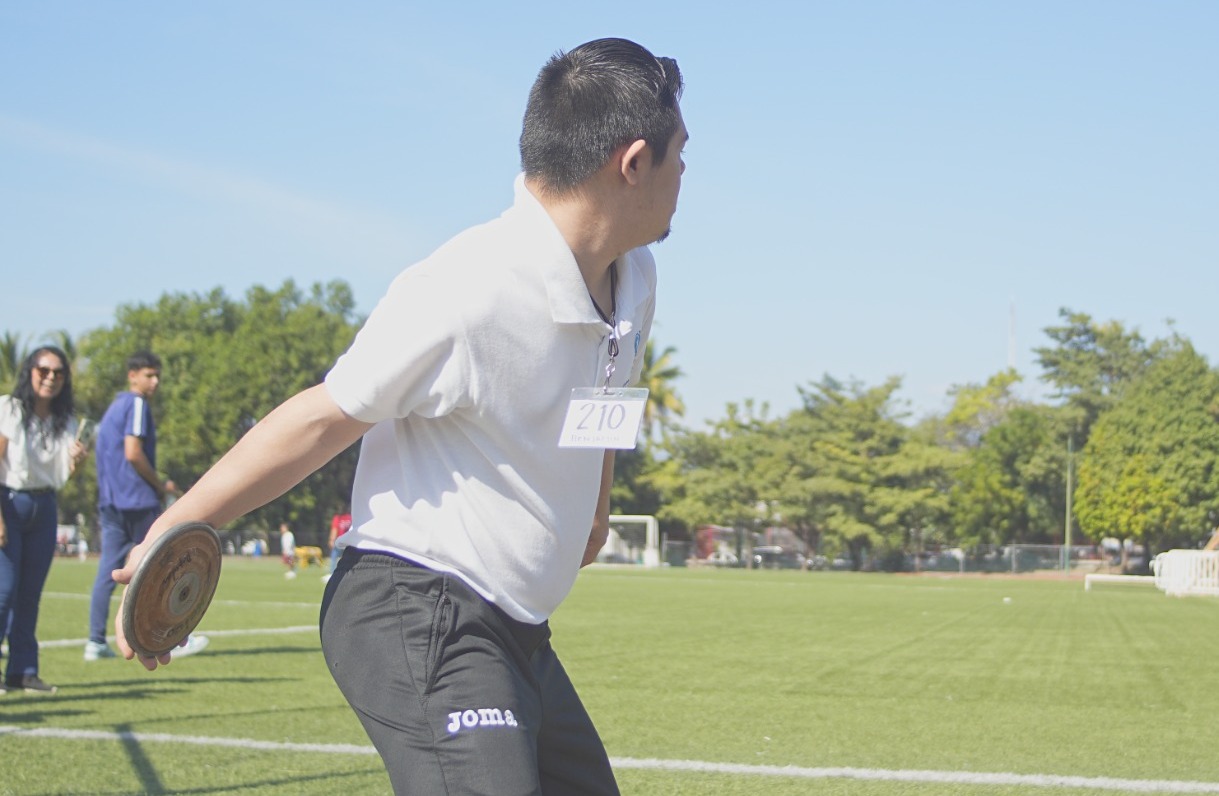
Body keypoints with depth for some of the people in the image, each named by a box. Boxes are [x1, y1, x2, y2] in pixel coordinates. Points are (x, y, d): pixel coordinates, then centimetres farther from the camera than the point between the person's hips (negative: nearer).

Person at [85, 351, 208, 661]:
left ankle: (96, 642, 1)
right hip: (137, 500, -8)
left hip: (109, 501, 8)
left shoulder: (114, 407, 19)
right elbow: (133, 453, -18)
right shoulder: (137, 405, -9)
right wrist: (160, 485, -7)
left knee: (107, 571, 5)